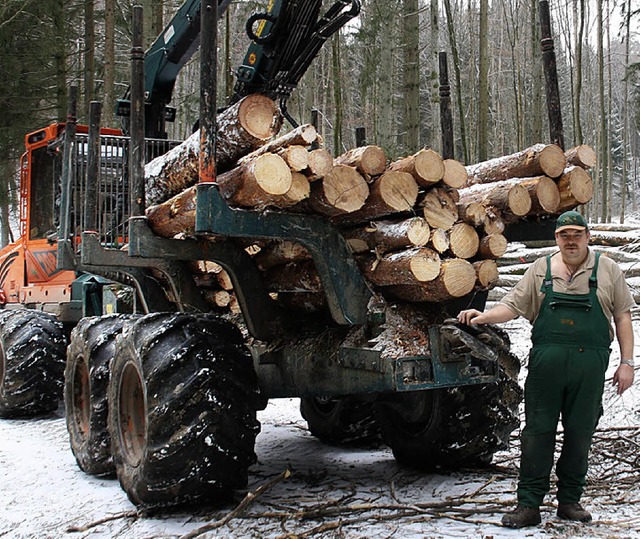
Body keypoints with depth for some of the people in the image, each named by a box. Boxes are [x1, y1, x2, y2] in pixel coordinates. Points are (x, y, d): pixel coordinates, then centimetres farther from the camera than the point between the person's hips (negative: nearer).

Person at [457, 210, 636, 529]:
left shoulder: (607, 269, 9)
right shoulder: (541, 269, 11)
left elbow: (622, 316, 9)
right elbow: (513, 305, 7)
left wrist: (626, 362, 3)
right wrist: (483, 317, -10)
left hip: (590, 364, 0)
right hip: (546, 361, 0)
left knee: (580, 434, 8)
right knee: (537, 432, 1)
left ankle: (569, 501, 23)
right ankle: (528, 505, 7)